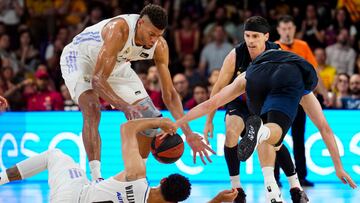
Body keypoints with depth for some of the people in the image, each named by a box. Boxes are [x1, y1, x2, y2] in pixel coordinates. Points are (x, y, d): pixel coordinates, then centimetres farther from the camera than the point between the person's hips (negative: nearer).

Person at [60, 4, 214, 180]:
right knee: (91, 109, -32)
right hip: (79, 57, -7)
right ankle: (96, 178, -33)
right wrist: (124, 106, -56)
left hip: (115, 65, 7)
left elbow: (169, 94, -13)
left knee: (149, 116, -1)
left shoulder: (160, 46, -21)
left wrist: (188, 133, -22)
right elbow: (97, 79, -43)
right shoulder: (118, 30, -40)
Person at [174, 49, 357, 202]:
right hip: (293, 77, -1)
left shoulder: (245, 77, 44)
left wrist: (176, 124, 46)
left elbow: (210, 104, 40)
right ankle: (261, 131, -40)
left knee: (264, 137, 22)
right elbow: (325, 128, 43)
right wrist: (338, 167, 47)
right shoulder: (304, 91, 44)